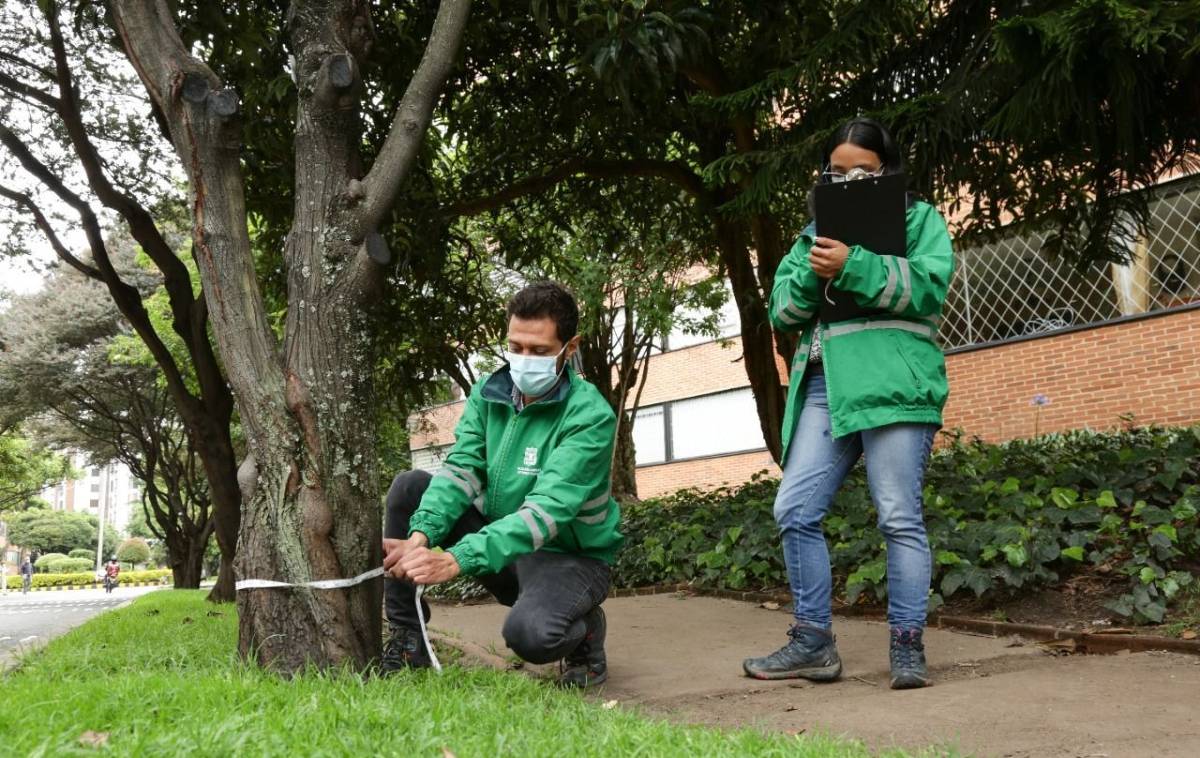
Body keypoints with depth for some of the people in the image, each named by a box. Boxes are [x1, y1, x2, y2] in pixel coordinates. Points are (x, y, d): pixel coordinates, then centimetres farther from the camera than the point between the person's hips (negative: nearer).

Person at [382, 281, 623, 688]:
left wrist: (455, 560, -45)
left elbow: (547, 510, -33)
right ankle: (405, 643, -3)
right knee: (409, 486, -11)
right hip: (498, 539, 6)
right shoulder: (488, 394, -4)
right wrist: (421, 536, -35)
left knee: (529, 633, -36)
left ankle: (584, 630, 3)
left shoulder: (590, 417, -23)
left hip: (568, 556, -5)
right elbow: (461, 470, -15)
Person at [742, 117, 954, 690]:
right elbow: (782, 313, 15)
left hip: (892, 384, -5)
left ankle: (908, 646, 1)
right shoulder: (815, 234, 25)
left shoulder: (918, 219, 12)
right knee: (794, 512, -2)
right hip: (824, 386, 5)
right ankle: (813, 642, 7)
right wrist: (811, 276, -6)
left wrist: (853, 267, -16)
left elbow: (928, 286, -7)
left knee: (899, 518, -6)